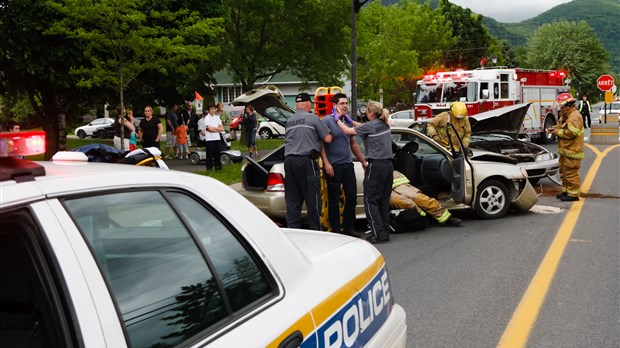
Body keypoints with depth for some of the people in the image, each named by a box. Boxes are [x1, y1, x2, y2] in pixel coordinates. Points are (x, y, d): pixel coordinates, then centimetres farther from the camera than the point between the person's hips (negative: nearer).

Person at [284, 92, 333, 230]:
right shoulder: (313, 118, -2)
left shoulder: (289, 122, 17)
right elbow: (328, 139, -5)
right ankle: (315, 230, 6)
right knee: (312, 199, 1)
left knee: (292, 200, 9)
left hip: (289, 161, 6)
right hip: (306, 161, -6)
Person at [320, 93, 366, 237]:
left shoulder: (349, 122, 14)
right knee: (334, 199, 0)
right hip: (333, 165, -6)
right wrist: (326, 163, -19)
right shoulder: (326, 121, -6)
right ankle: (336, 230, 7)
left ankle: (348, 227, 20)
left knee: (352, 197, 8)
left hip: (348, 165, 6)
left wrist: (363, 161, 22)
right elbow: (321, 143, -12)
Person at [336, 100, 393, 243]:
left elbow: (347, 131, -5)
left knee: (370, 200, -2)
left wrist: (337, 119, 9)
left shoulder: (370, 126, -10)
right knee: (384, 200, 11)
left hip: (376, 165, -8)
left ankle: (378, 233, -9)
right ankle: (385, 232, 12)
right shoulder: (384, 125, 12)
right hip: (388, 165, 8)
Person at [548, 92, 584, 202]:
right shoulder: (566, 115, 17)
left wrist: (558, 132, -16)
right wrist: (555, 128, 7)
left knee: (571, 173, -7)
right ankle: (566, 191, 27)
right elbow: (562, 127, 28)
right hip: (565, 150, 11)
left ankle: (573, 194, -2)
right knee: (564, 172, 17)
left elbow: (571, 132, -25)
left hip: (572, 151, -11)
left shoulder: (575, 116, -17)